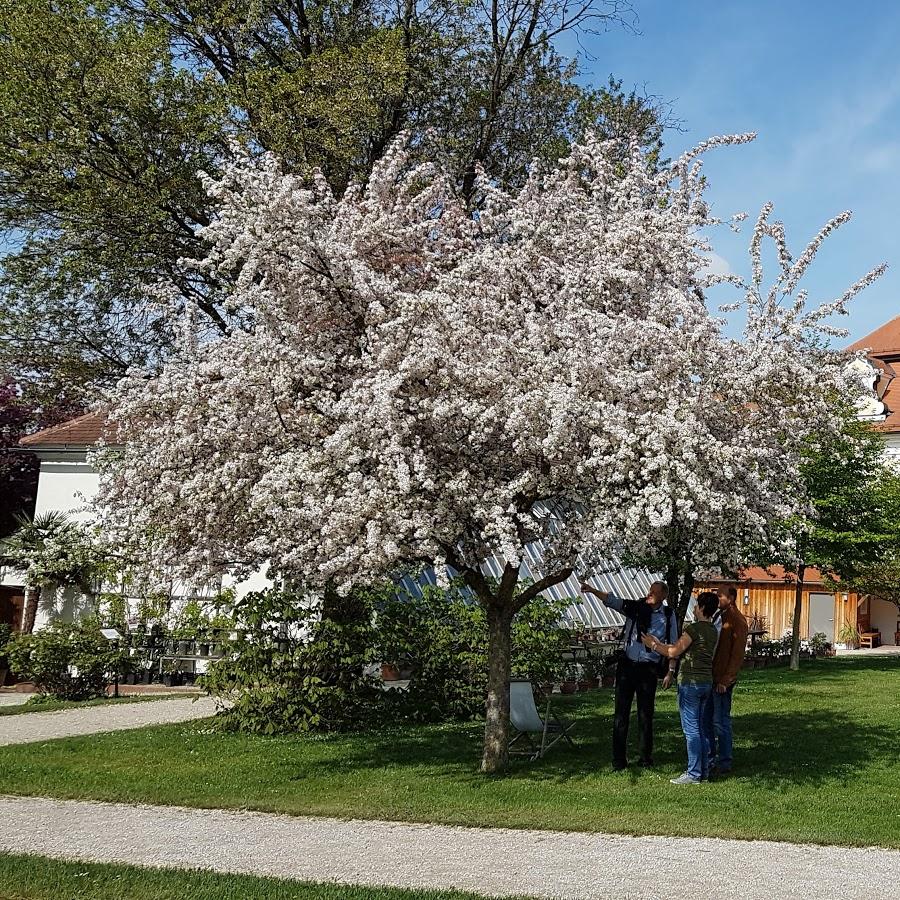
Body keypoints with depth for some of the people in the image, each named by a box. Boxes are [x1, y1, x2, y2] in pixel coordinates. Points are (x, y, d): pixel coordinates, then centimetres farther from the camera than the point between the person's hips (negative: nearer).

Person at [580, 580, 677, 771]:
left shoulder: (668, 615, 1)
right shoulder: (635, 607, 0)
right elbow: (611, 600, -12)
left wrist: (670, 671, 2)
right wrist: (592, 591, -29)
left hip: (649, 669, 0)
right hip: (628, 665, 1)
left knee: (646, 715, 8)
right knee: (621, 713, 1)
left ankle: (646, 758, 21)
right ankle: (619, 760, 6)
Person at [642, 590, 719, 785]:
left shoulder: (694, 628, -16)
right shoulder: (713, 631, 11)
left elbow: (673, 653, -11)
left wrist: (653, 645, 4)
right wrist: (659, 643, 20)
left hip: (690, 683, -8)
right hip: (707, 682, 8)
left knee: (691, 729, -5)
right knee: (702, 729, 13)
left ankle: (694, 774, -3)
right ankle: (704, 771, 17)